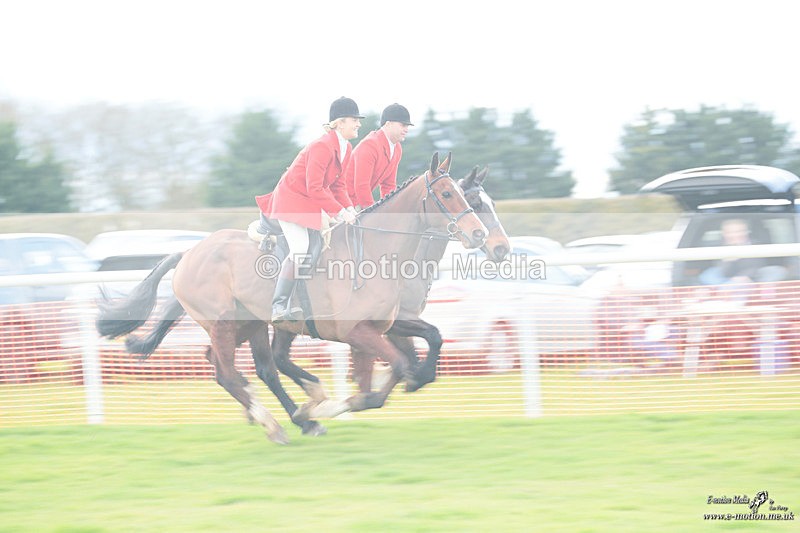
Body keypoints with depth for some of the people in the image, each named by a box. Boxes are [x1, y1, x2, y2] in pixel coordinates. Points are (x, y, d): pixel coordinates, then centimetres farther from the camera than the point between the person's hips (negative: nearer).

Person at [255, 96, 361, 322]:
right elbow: (315, 188, -26)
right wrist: (339, 212, -24)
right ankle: (279, 307, -18)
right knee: (300, 250, -21)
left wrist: (349, 208, -7)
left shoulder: (346, 148, 4)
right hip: (291, 199, -10)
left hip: (310, 203, 10)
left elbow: (338, 185, 9)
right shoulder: (322, 147, -25)